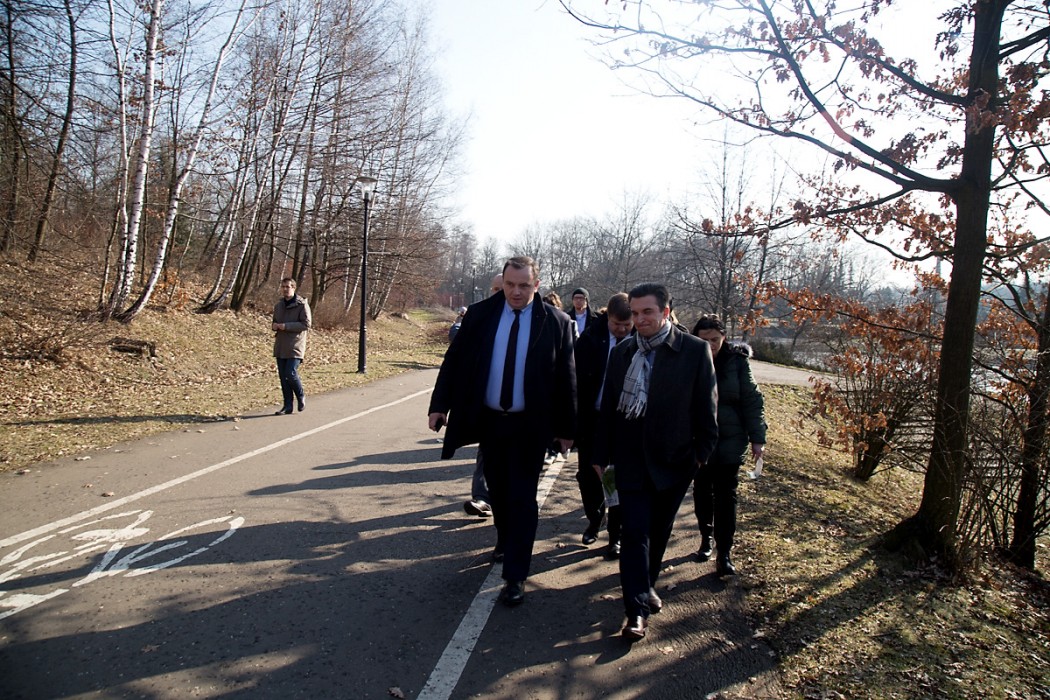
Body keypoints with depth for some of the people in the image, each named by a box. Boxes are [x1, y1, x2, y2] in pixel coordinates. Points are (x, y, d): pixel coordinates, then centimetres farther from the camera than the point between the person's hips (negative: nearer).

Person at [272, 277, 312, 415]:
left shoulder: (302, 304, -6)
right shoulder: (278, 305, 15)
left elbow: (306, 324, -14)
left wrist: (286, 326, -19)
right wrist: (274, 325, 2)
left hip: (295, 346, -6)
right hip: (280, 347, 6)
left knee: (291, 374, -14)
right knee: (283, 376, 6)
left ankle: (301, 397, 13)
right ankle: (287, 406, 13)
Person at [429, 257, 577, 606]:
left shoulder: (556, 322, -7)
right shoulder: (479, 314, -1)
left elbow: (566, 378, -3)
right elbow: (454, 361, 1)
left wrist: (566, 427, -2)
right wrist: (440, 404, -6)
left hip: (529, 425, -3)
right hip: (488, 420, 3)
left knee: (522, 498, 0)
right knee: (498, 491, 18)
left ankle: (515, 575, 9)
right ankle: (506, 542, 43)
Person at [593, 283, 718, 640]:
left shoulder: (695, 350, -7)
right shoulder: (622, 353, 3)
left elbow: (706, 405, -4)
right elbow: (608, 407, 7)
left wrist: (703, 451, -6)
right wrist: (601, 455, 8)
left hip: (674, 460, -1)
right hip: (631, 459, 1)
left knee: (659, 530, 16)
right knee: (635, 531, -4)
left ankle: (646, 584, 39)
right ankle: (638, 609, 3)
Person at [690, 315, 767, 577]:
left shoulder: (737, 360, -7)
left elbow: (752, 400, -5)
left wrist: (757, 437, -8)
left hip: (729, 441, -1)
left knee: (726, 496, 1)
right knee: (702, 491, 14)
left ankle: (724, 553, 8)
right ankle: (706, 537, 33)